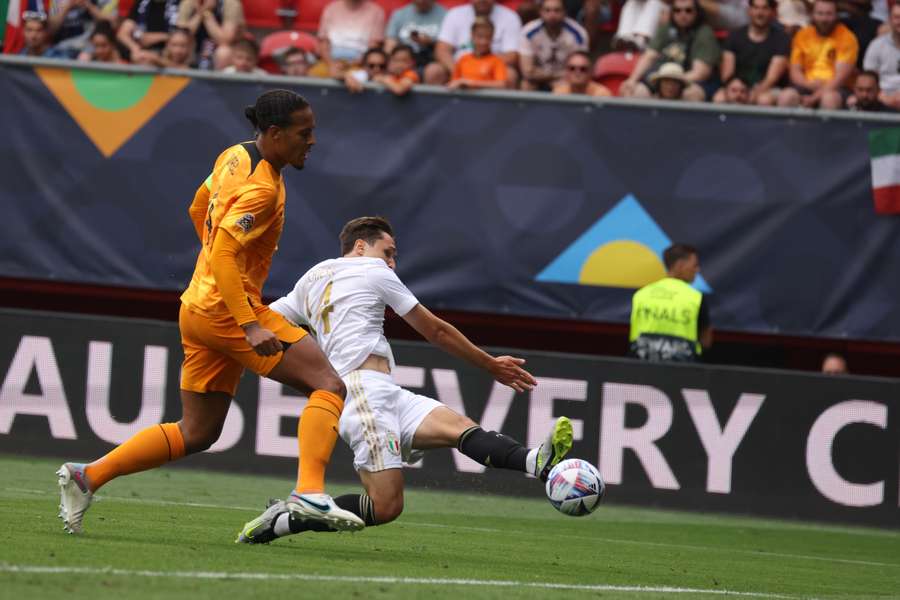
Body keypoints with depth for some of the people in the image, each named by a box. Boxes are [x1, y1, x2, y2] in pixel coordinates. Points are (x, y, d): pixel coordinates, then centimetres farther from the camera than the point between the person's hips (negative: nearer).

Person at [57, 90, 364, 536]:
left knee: (196, 433, 16)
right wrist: (250, 326, -29)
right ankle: (309, 493, -26)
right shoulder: (262, 188, -18)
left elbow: (198, 210, 25)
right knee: (329, 386, -11)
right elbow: (222, 258, -25)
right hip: (228, 309, -10)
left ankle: (86, 477, 13)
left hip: (199, 310, 10)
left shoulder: (235, 156, 10)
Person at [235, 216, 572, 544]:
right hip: (366, 386, -9)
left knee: (460, 428, -13)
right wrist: (491, 366, 23)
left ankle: (538, 463, -40)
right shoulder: (373, 271, 8)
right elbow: (437, 332, 14)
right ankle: (280, 521, -13)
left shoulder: (310, 281, 28)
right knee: (385, 506, -20)